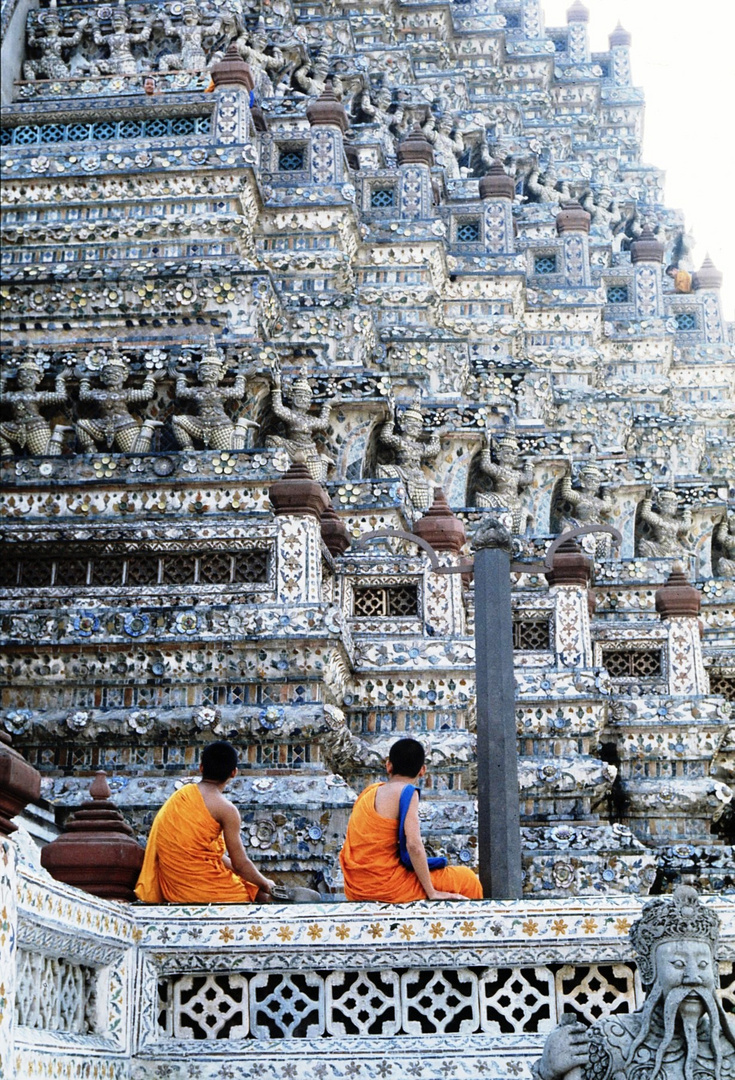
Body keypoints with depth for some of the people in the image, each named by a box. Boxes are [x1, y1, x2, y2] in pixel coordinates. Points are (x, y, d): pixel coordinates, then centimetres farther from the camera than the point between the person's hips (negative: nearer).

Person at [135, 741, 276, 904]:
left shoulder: (182, 793, 9)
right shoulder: (226, 809, -13)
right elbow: (240, 863, -8)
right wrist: (266, 884, 9)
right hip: (200, 889, -8)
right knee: (261, 894, 6)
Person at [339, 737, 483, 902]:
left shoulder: (370, 791, 10)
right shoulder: (407, 793, -11)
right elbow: (414, 845, -20)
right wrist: (432, 893, -13)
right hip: (386, 887, -8)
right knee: (467, 879, 6)